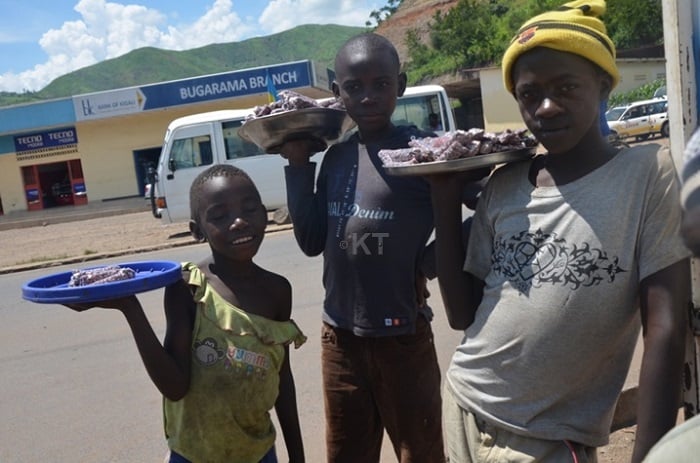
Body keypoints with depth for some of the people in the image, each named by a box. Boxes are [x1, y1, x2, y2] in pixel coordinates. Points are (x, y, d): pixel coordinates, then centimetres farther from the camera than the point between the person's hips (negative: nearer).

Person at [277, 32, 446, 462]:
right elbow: (312, 241, 2)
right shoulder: (336, 156, 4)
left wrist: (425, 264, -27)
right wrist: (298, 163, -2)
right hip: (339, 338, 6)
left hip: (402, 338, -5)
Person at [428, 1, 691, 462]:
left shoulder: (649, 173, -11)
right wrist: (445, 199, -3)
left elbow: (666, 329, -14)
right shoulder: (504, 185, 1)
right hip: (463, 409, 5)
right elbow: (463, 313, 2)